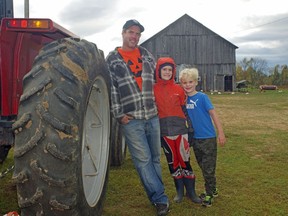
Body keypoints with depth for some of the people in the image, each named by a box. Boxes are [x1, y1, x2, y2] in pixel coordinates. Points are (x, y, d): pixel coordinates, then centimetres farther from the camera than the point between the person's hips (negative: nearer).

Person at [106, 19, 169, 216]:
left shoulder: (146, 55, 12)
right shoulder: (112, 59, 0)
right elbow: (111, 89, -5)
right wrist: (119, 114, -10)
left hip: (153, 116, 4)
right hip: (131, 119, -4)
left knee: (155, 158, 12)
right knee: (143, 160, -1)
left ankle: (157, 194, 27)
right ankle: (160, 198, 9)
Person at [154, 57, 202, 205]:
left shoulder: (179, 89, 4)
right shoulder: (153, 90, 2)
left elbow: (185, 109, 9)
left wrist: (190, 126, 7)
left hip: (180, 128, 0)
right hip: (164, 130, 0)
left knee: (185, 159, 2)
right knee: (172, 161, 10)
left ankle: (191, 191, 15)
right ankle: (179, 191, 23)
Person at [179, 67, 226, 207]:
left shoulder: (202, 97, -11)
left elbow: (213, 113, -13)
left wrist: (221, 132, -16)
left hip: (208, 138, -5)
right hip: (195, 138, 5)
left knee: (208, 168, 1)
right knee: (203, 167, 17)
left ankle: (209, 194, 14)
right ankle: (212, 190, 33)